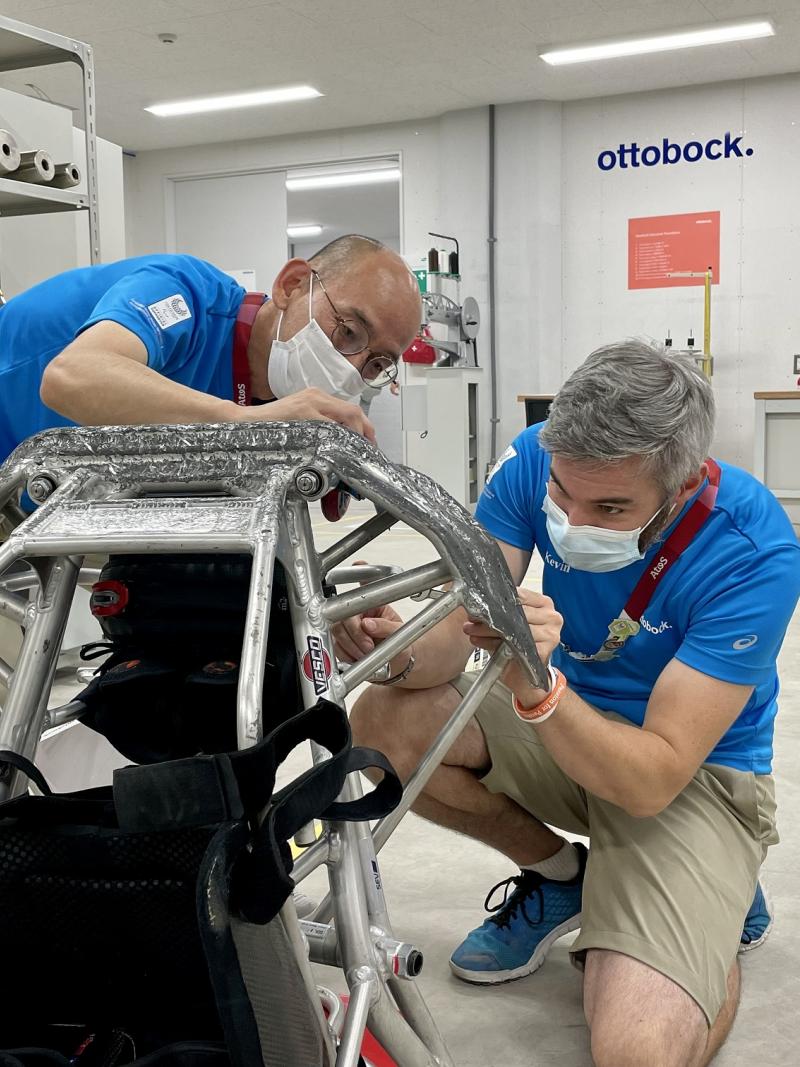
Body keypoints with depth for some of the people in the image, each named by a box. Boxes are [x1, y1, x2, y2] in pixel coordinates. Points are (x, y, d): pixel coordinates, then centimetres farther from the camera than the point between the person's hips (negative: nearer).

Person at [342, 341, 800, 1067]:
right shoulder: (539, 461, -18)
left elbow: (655, 780, -31)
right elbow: (456, 634, -19)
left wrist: (537, 689, -48)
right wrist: (402, 651, -42)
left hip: (697, 772, -5)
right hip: (564, 720, 5)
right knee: (382, 726, -18)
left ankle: (715, 905, 10)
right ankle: (560, 877, 7)